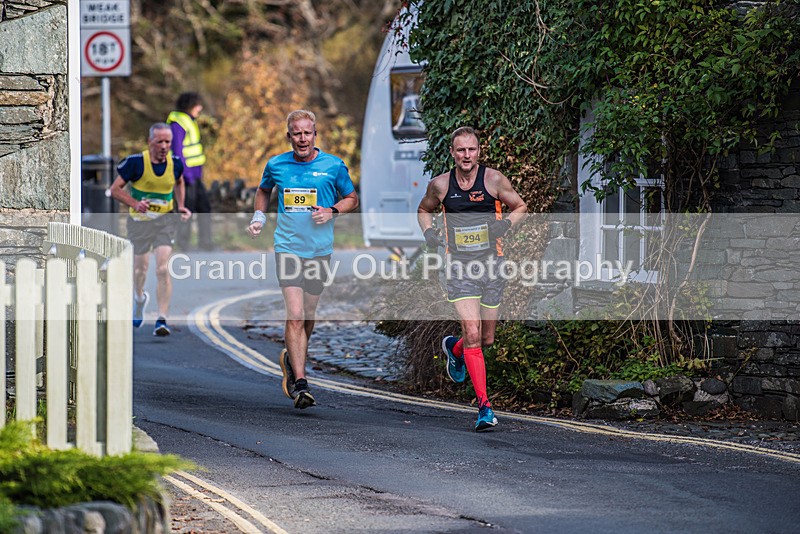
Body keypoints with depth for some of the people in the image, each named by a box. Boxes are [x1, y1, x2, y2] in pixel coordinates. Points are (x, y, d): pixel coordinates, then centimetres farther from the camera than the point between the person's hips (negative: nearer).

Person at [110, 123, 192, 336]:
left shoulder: (175, 163, -4)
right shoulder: (135, 162, -15)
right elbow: (115, 189, -9)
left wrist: (180, 206, 6)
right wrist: (135, 204, -25)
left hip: (165, 221, 0)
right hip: (140, 221, 0)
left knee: (163, 270, -15)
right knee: (140, 270, 13)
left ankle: (162, 320, -16)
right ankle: (139, 298, 48)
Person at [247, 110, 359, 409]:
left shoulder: (333, 166, -1)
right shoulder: (276, 165, 3)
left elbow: (352, 199, 12)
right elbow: (263, 191, 24)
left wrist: (332, 211, -7)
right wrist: (259, 217, 8)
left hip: (320, 250, 1)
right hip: (288, 248, -1)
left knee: (308, 315, 10)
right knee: (295, 315, -14)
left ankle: (292, 359, 40)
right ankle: (299, 383, -15)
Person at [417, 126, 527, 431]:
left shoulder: (493, 180, -2)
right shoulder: (440, 185, 2)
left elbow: (520, 207, 9)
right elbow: (424, 210, 21)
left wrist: (506, 224, -11)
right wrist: (428, 232, 1)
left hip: (491, 265, 1)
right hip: (459, 267, -1)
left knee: (486, 339, 10)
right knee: (472, 334, -15)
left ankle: (454, 349, 47)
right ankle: (484, 406, -13)